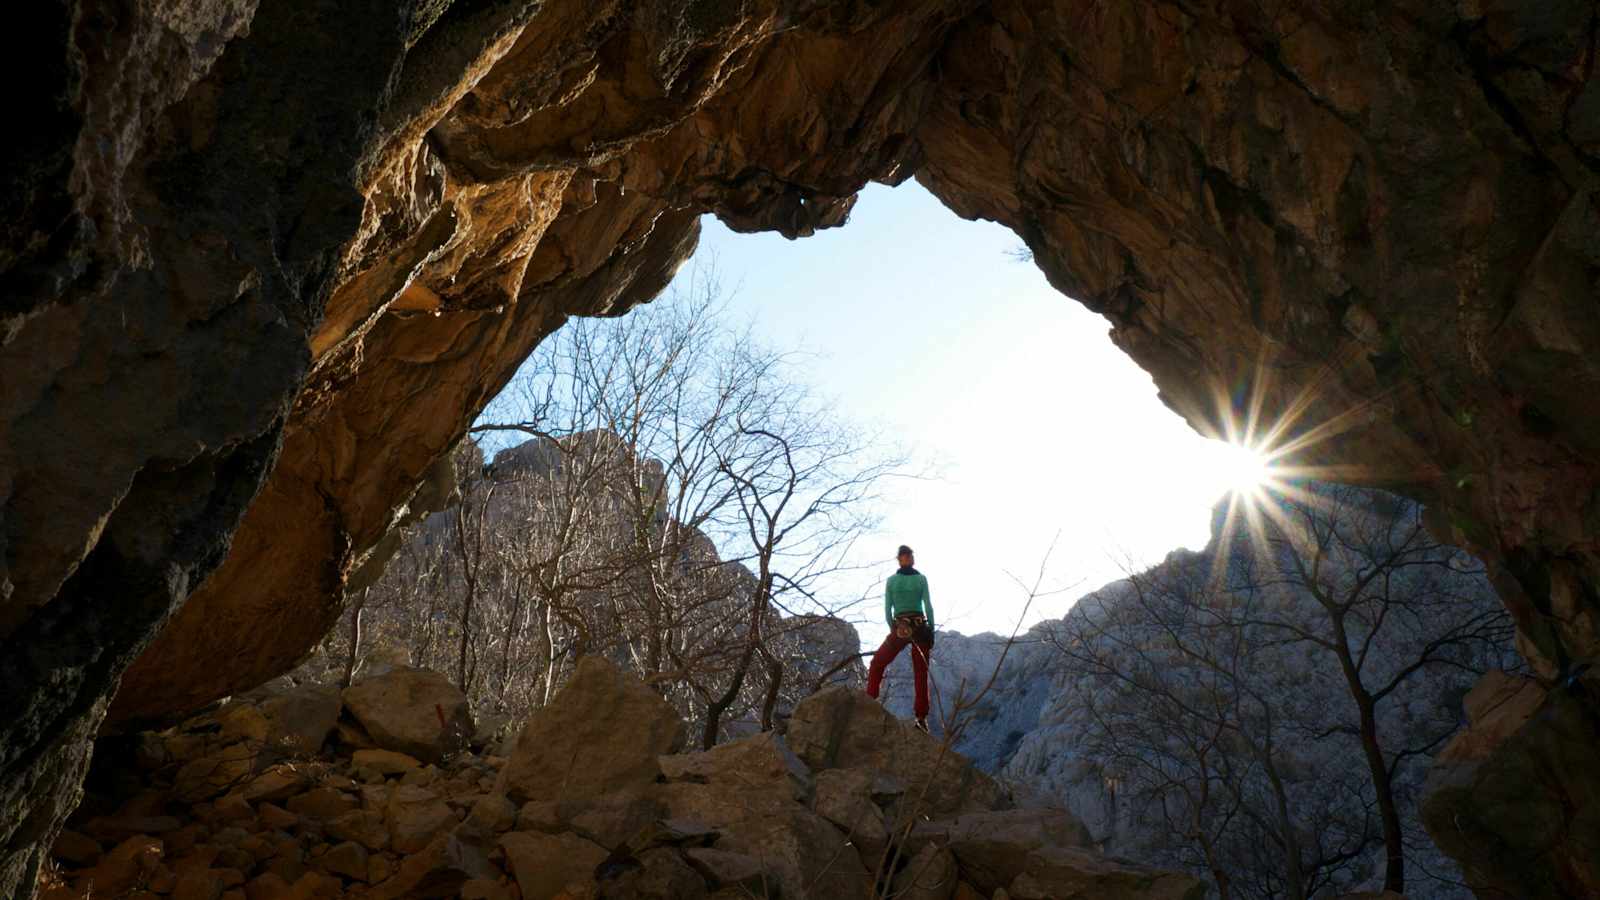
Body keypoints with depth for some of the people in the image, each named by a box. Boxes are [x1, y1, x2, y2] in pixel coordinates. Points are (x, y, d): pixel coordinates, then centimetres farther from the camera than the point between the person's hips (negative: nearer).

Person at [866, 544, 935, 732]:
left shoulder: (891, 580, 3)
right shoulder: (921, 578, 1)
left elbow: (887, 609, 1)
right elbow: (928, 606, -5)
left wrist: (893, 629, 11)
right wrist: (932, 631, 0)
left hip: (900, 628, 0)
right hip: (921, 627, 0)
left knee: (877, 664, 16)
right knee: (921, 673, 2)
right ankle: (922, 717, -5)